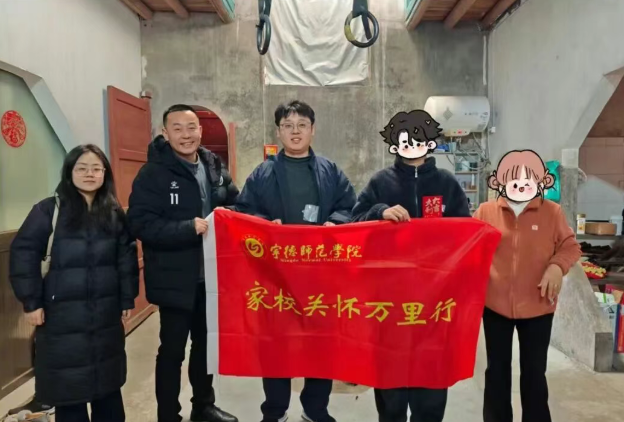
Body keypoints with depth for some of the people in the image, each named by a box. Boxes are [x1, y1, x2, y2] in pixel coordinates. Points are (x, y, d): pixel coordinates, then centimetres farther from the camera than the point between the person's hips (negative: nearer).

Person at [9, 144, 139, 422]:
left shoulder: (115, 213, 5)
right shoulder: (49, 210, -5)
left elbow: (127, 257, 6)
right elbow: (23, 254, -6)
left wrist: (127, 299, 4)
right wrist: (31, 301, -8)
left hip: (106, 312, 3)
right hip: (62, 314, -3)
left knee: (108, 379, 15)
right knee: (68, 384, 8)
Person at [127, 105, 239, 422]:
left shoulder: (215, 167, 6)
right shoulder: (152, 173, -11)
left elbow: (237, 204, 14)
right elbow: (141, 224, -20)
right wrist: (189, 228, -27)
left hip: (212, 275, 6)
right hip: (175, 280, -6)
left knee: (207, 343, 20)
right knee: (172, 349, 7)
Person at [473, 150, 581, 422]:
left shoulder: (552, 211, -4)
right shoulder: (486, 211, -4)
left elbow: (570, 246, 2)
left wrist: (557, 266, -17)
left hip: (537, 307, 0)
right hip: (495, 305, 0)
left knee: (534, 371, 15)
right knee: (497, 369, 15)